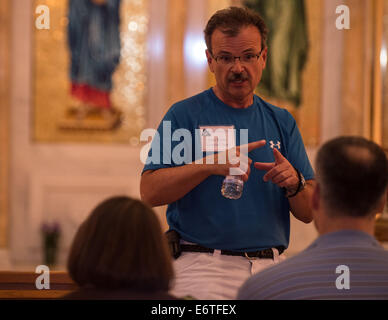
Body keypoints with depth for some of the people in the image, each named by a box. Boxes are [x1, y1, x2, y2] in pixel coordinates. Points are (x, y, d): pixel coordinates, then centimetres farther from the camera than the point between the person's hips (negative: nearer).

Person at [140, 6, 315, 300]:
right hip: (203, 266, -3)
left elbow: (309, 213, 10)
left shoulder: (281, 121, 13)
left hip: (271, 268, 4)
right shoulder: (185, 115, 2)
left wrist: (294, 183, -12)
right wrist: (210, 165, -21)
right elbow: (150, 192, -10)